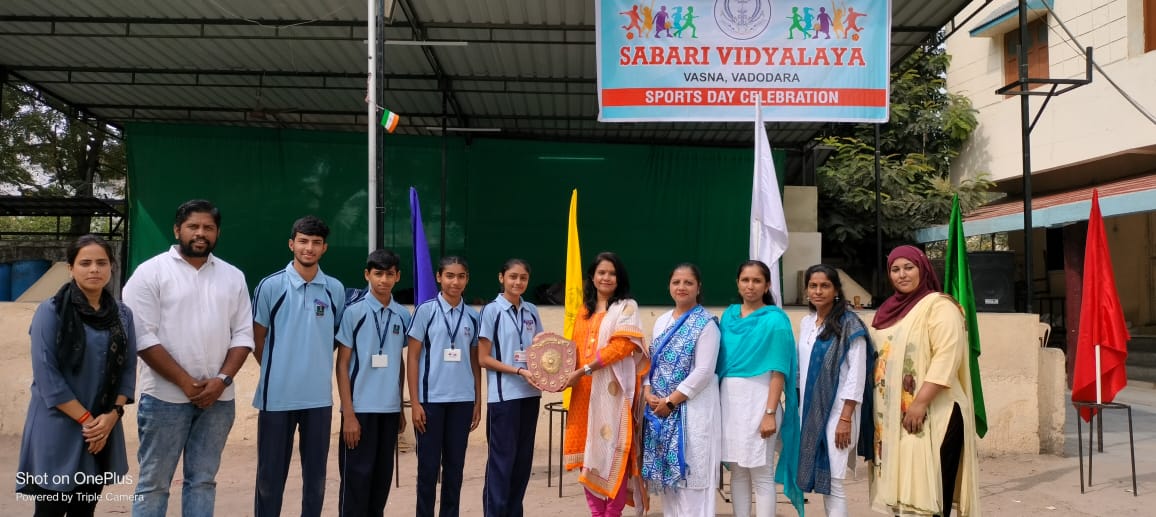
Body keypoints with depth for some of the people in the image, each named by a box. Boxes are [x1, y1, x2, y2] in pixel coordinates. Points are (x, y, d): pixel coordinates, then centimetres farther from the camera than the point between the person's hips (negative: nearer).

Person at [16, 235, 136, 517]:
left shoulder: (123, 315, 6)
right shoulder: (51, 312, -8)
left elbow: (128, 369, 5)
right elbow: (46, 375, -12)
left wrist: (113, 415, -9)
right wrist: (85, 419, -13)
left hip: (104, 427, 4)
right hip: (57, 428, -4)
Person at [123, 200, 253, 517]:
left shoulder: (233, 276, 10)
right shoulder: (151, 272, -2)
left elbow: (243, 334, 7)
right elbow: (143, 337, -9)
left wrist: (222, 380, -8)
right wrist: (186, 382, -13)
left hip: (218, 398, 3)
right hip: (166, 396, -3)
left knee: (203, 480, 11)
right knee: (154, 481, 4)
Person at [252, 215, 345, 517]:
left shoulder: (335, 289, 3)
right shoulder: (271, 287, -4)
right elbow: (257, 340, 3)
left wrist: (315, 364, 9)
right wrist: (278, 371, 4)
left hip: (319, 396, 2)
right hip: (277, 395, -2)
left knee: (316, 473, 12)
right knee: (271, 473, 7)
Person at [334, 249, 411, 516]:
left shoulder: (403, 315, 6)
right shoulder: (353, 312, -6)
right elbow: (342, 364, -5)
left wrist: (401, 408, 14)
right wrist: (348, 413, -10)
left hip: (390, 408, 4)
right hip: (361, 408, -4)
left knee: (382, 476, 12)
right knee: (357, 477, 2)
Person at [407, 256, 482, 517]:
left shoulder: (473, 316, 6)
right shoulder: (425, 310, -2)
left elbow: (475, 361, 10)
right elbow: (413, 358, -2)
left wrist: (478, 401, 8)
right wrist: (414, 402, -7)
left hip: (462, 400, 3)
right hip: (431, 399, -3)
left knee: (455, 464, 10)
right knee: (428, 465, 6)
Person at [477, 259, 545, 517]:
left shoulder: (532, 311, 9)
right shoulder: (491, 310, -5)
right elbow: (484, 358, -8)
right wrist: (519, 371, -16)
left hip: (530, 393, 5)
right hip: (503, 395, -5)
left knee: (523, 457, 10)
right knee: (502, 458, 0)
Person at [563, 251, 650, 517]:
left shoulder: (626, 307, 0)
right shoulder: (585, 310, 18)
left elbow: (623, 345, -13)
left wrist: (583, 370, -17)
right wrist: (570, 372, -2)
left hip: (612, 389, -5)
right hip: (585, 391, 5)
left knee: (612, 451, -4)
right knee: (588, 453, 5)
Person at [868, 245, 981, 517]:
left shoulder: (939, 306, -6)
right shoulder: (889, 309, 17)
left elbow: (947, 358, -16)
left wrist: (920, 403, -22)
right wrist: (872, 403, 16)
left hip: (932, 414, -7)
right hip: (892, 414, 7)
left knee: (929, 492, -7)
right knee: (903, 489, 9)